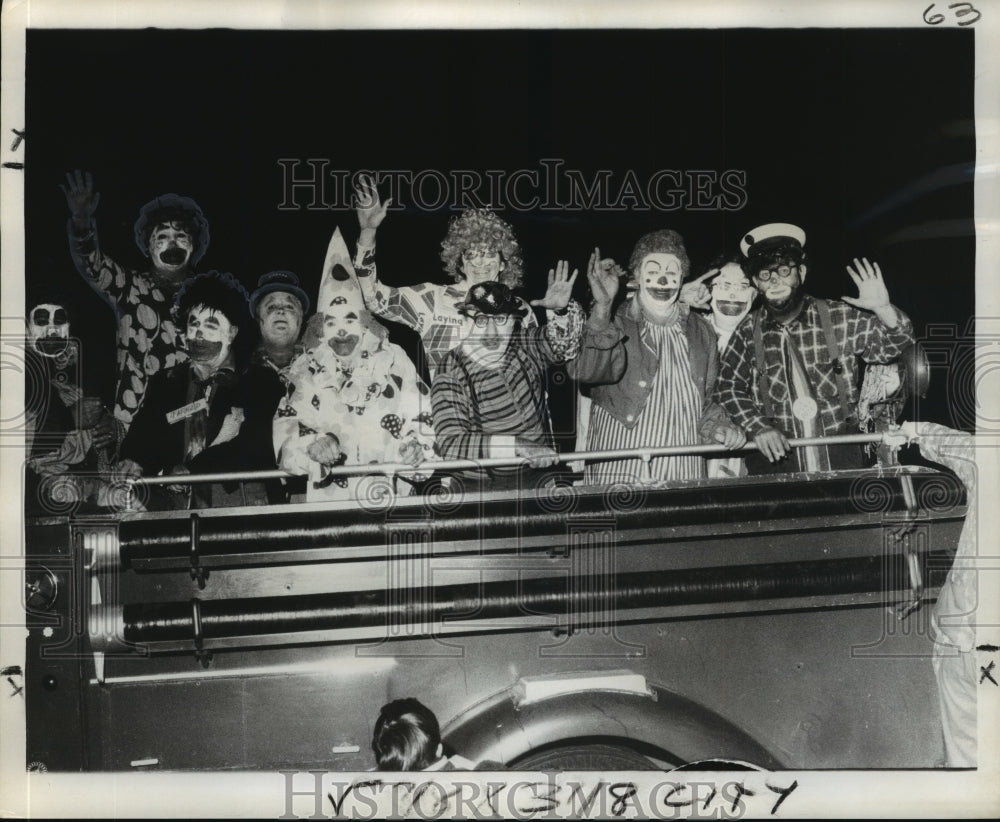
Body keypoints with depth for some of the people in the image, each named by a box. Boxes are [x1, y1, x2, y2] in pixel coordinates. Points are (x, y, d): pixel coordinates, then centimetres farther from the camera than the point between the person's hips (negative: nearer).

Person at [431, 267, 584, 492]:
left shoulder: (527, 346, 4)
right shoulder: (450, 373, -9)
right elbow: (449, 443, -17)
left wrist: (563, 309, -27)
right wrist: (516, 445, -26)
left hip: (536, 478, 3)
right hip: (478, 485, -2)